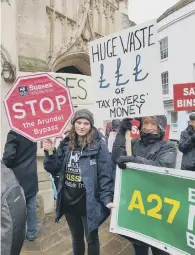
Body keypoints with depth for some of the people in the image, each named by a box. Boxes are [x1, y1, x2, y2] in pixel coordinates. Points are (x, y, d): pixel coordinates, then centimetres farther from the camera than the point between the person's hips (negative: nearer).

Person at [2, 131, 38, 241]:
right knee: (31, 206, 13)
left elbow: (9, 155, -21)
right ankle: (32, 233, 26)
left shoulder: (14, 133, -17)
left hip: (17, 177, -4)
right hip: (31, 175, 5)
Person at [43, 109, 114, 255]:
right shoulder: (66, 143, 1)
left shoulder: (98, 145, -14)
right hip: (68, 201, 5)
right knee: (76, 237, 25)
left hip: (88, 202, -4)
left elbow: (105, 174, -14)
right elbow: (54, 169, 5)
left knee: (91, 238, 18)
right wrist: (50, 153, -10)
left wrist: (107, 199, -19)